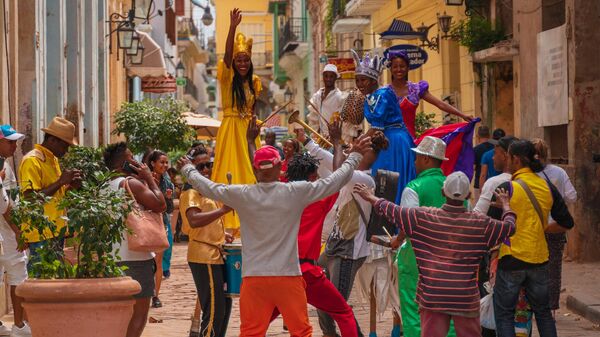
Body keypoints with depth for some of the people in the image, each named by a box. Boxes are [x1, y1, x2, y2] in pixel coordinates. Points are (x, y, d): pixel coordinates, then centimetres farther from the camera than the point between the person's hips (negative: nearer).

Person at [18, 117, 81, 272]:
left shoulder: (53, 159, 17)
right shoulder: (32, 161, -12)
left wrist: (70, 185, 4)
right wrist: (60, 182, -19)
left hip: (55, 232, 9)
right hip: (41, 234, -9)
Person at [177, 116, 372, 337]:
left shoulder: (242, 195, -4)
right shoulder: (296, 192, -7)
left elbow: (208, 187, 10)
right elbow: (335, 181, 0)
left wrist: (188, 169, 29)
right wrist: (355, 155, 15)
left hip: (253, 277, 1)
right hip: (288, 277, -1)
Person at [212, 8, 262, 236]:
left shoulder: (254, 81, 10)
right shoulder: (227, 78, -4)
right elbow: (227, 54, -20)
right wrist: (233, 27, -30)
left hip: (248, 131, 5)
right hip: (231, 129, -5)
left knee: (249, 173, 5)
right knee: (230, 174, -7)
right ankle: (229, 223, -8)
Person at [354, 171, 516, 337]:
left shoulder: (423, 217, -4)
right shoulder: (480, 223, -3)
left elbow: (393, 211, 6)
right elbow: (509, 226, 10)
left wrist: (371, 198, 23)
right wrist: (505, 204, 29)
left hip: (432, 297, 0)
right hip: (466, 299, 0)